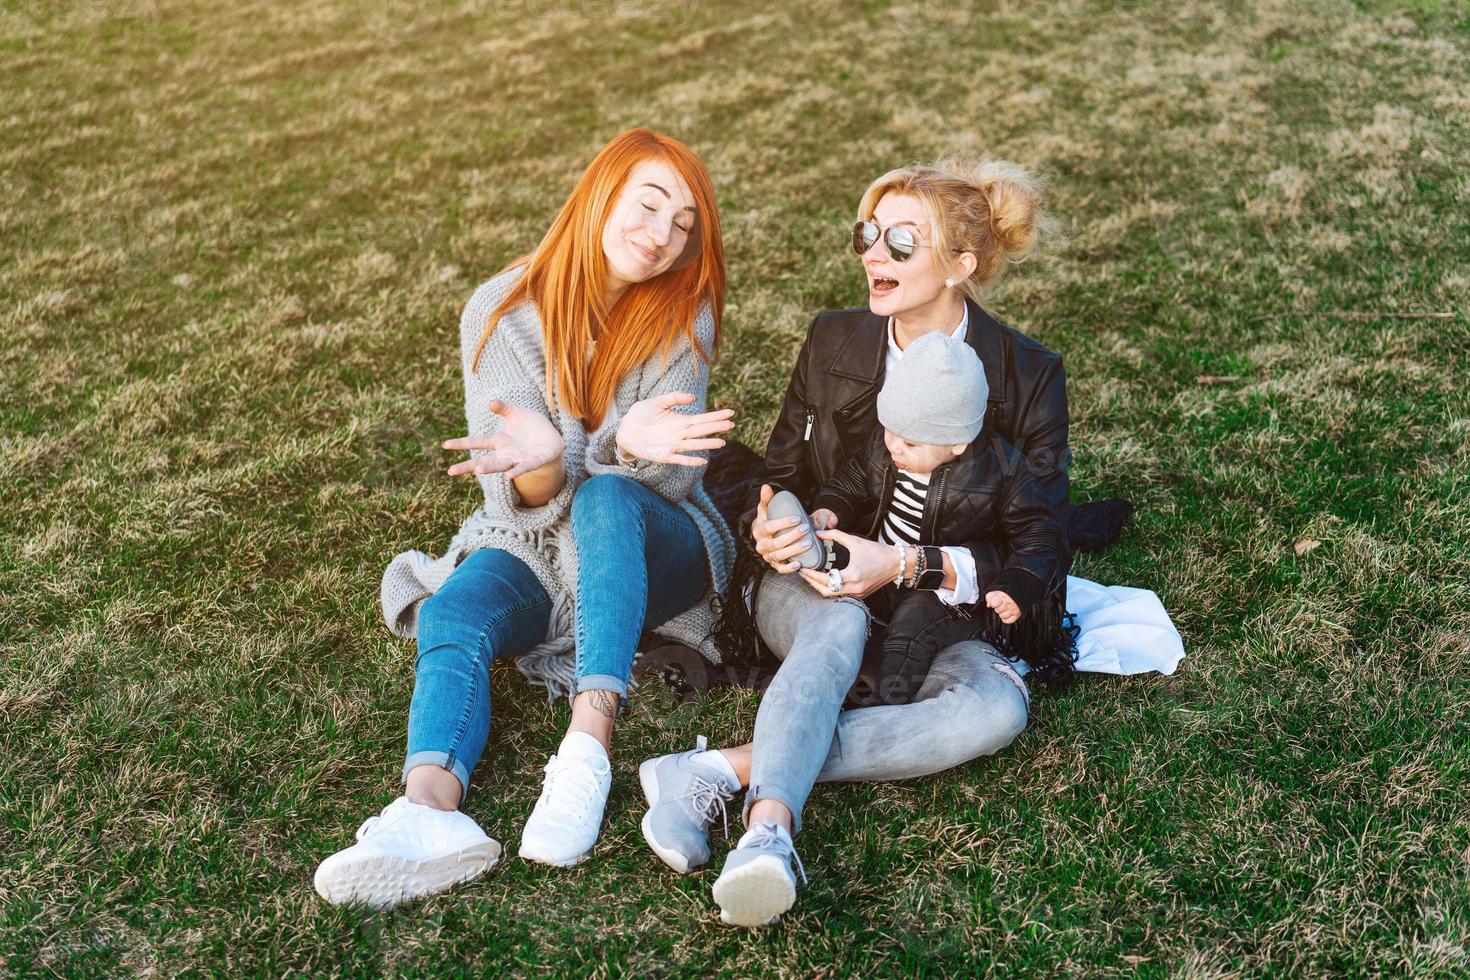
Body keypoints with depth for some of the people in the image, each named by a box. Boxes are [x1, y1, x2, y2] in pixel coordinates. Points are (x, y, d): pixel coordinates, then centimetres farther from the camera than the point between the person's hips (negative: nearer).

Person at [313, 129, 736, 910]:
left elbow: (674, 477, -13)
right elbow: (522, 504, -12)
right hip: (534, 546, 1)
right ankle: (429, 807, -55)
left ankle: (588, 749, -48)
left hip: (651, 545, -1)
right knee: (453, 611, -30)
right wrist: (541, 463, -37)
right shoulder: (501, 315, -7)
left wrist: (630, 450, -37)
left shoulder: (681, 315, -7)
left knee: (607, 499, -35)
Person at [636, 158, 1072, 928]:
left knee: (997, 709, -34)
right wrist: (768, 525, -14)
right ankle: (769, 825, -54)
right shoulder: (834, 341, 4)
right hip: (813, 586, 1)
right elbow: (778, 472, 12)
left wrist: (904, 564, -23)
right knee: (839, 627, -37)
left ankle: (732, 765, -42)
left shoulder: (1025, 375, -4)